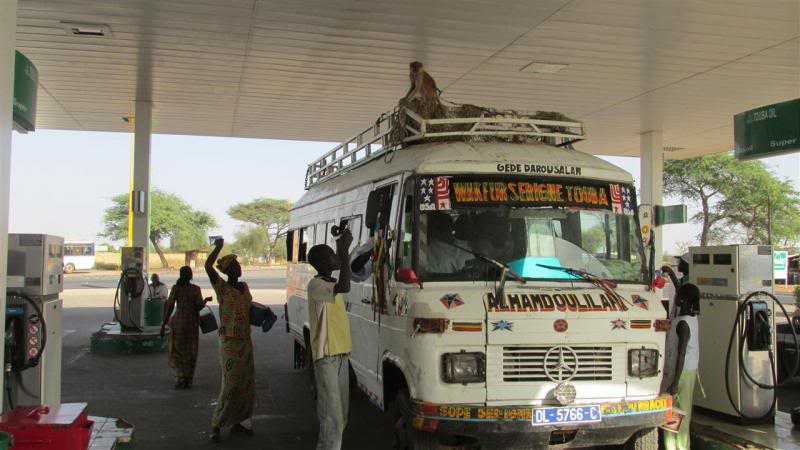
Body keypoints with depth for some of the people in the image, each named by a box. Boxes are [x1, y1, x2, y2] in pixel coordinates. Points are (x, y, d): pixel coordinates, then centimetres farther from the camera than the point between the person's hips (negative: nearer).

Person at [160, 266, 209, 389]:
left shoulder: (175, 288, -6)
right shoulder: (196, 289, -6)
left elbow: (170, 307, -10)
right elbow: (200, 306, -8)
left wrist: (164, 324, -5)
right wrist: (206, 300, 12)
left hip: (179, 322, -1)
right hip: (192, 323, 1)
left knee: (177, 349, 10)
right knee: (190, 351, 11)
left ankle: (181, 376, -7)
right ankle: (188, 380, 14)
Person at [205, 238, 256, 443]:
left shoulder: (244, 286, 10)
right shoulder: (222, 287, -9)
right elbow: (208, 266, -25)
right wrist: (218, 247, -23)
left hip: (246, 342, 7)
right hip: (230, 343, -7)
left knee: (246, 384, 9)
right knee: (230, 385, -9)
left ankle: (236, 422, 21)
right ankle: (216, 426, 0)